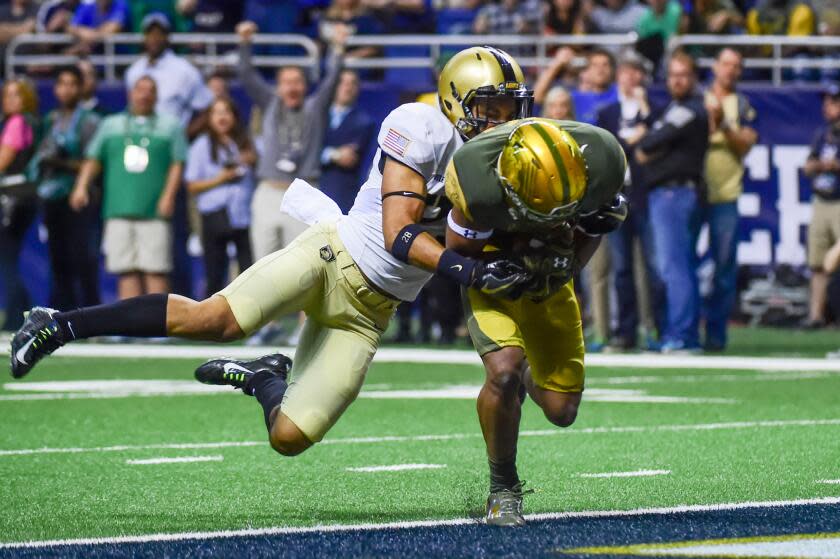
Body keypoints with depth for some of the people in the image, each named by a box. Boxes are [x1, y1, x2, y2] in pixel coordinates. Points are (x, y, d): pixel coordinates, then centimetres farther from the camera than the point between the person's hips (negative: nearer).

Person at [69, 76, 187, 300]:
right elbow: (93, 159, 14)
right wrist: (82, 186, -2)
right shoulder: (111, 125, 20)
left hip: (154, 214, -2)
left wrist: (168, 195, -9)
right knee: (127, 272, -3)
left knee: (155, 271, -9)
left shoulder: (170, 126, 15)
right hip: (119, 212, 2)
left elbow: (177, 164, 6)